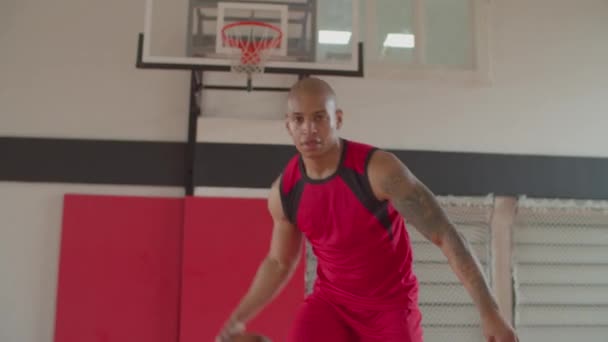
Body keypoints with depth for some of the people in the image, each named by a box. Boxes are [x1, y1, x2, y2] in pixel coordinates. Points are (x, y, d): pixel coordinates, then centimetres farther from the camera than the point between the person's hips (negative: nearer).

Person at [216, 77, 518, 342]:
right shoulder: (284, 191, -9)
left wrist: (489, 312, -32)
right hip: (330, 301, 3)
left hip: (391, 305, -3)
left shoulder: (379, 169, -25)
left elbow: (445, 236, -26)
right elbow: (279, 262, 9)